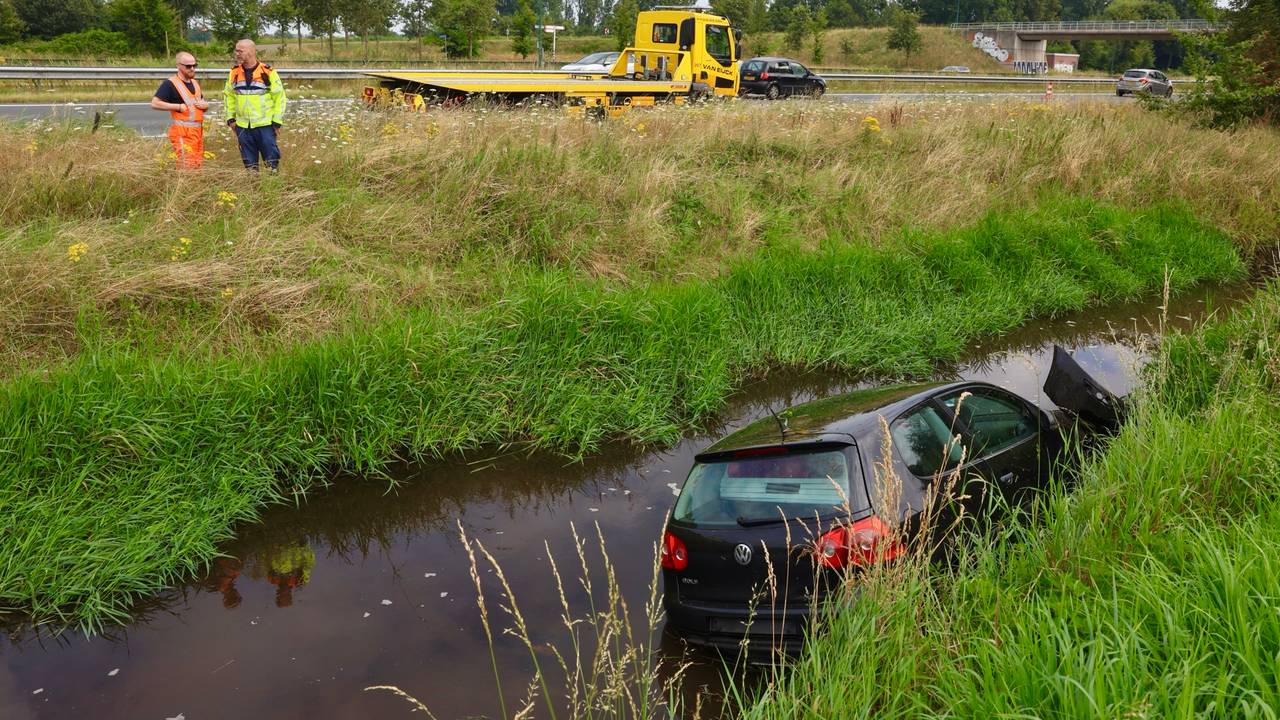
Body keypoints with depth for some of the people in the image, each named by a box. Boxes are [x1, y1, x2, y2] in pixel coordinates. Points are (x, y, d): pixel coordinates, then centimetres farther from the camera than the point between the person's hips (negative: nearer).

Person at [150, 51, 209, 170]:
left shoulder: (195, 83, 18)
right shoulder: (170, 84, -7)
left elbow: (204, 103, 31)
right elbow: (155, 103, -16)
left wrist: (205, 105, 6)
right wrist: (179, 107, -15)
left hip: (198, 131, 8)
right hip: (182, 133, -8)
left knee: (198, 164, 8)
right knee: (187, 166, -15)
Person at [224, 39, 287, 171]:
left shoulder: (268, 72, -7)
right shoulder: (234, 73, 6)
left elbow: (279, 96, -3)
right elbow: (229, 95, 16)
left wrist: (277, 121, -6)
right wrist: (230, 117, 8)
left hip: (265, 125, -4)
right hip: (242, 125, 4)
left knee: (271, 159, -1)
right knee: (249, 160, 11)